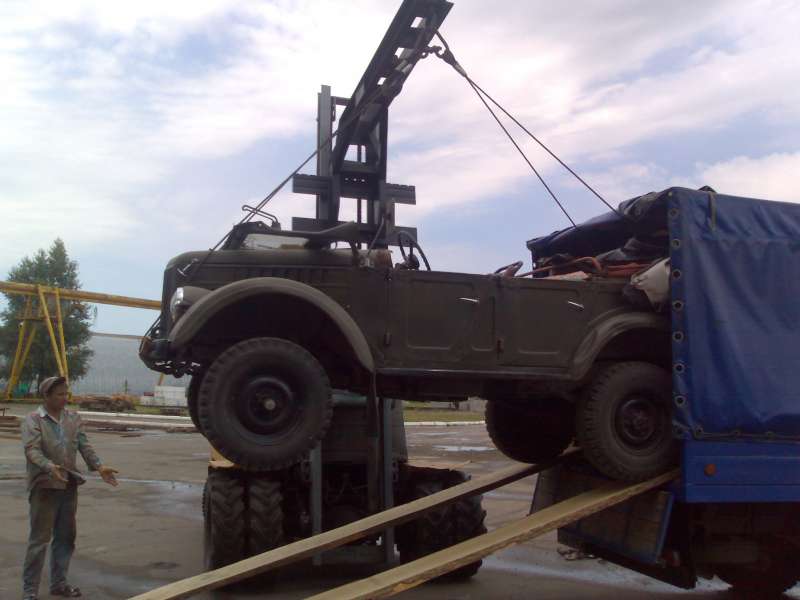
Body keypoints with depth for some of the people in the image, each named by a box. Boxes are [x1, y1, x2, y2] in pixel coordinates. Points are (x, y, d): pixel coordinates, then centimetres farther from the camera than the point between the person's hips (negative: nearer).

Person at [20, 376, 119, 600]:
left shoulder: (73, 418, 9)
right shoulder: (33, 420, -7)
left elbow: (84, 445, 4)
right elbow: (32, 450, -18)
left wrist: (99, 466, -12)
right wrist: (50, 467, -36)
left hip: (69, 486, 6)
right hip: (44, 487, -5)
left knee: (65, 537, 13)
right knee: (39, 539, -1)